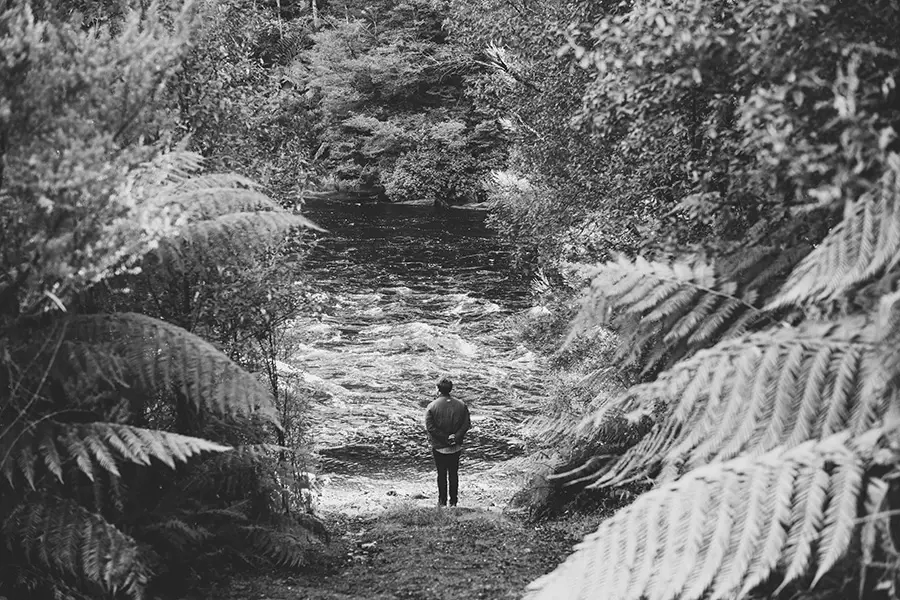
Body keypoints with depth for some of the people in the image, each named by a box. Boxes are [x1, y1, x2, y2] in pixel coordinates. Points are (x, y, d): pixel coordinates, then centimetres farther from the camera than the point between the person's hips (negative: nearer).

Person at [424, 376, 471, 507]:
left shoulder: (432, 406, -13)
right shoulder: (461, 405, -4)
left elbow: (430, 427, -16)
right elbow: (467, 424, -6)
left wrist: (445, 438, -12)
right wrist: (456, 437, -9)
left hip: (439, 447, -2)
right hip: (456, 447, 2)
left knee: (442, 473, 9)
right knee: (454, 473, 13)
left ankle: (442, 501, 14)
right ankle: (453, 501, 18)